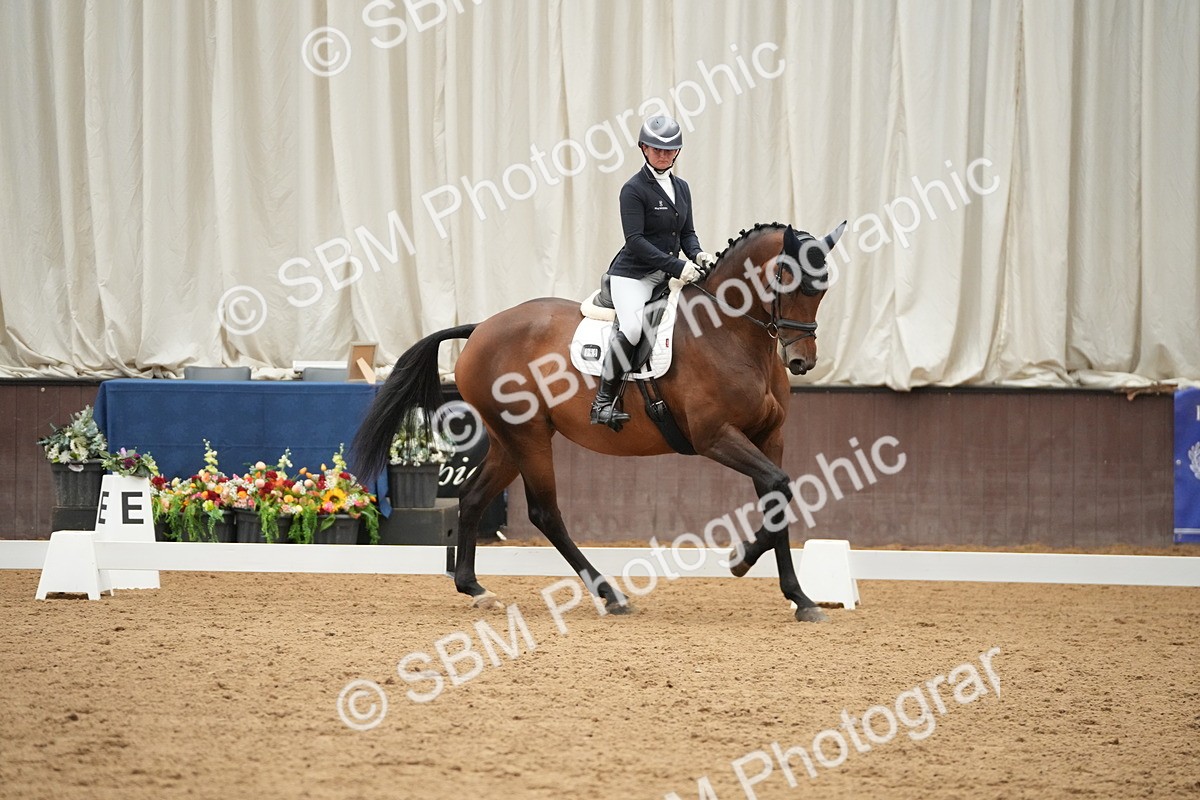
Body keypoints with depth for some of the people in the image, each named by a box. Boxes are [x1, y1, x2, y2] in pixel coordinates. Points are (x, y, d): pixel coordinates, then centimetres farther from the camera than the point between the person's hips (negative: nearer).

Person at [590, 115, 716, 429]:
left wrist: (697, 255, -6)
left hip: (667, 274, 7)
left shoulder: (681, 187, 13)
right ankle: (603, 403, -22)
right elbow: (635, 240, -17)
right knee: (631, 328, -31)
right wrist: (676, 266, -24)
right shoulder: (634, 189, -10)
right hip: (633, 274, -7)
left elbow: (687, 233, 17)